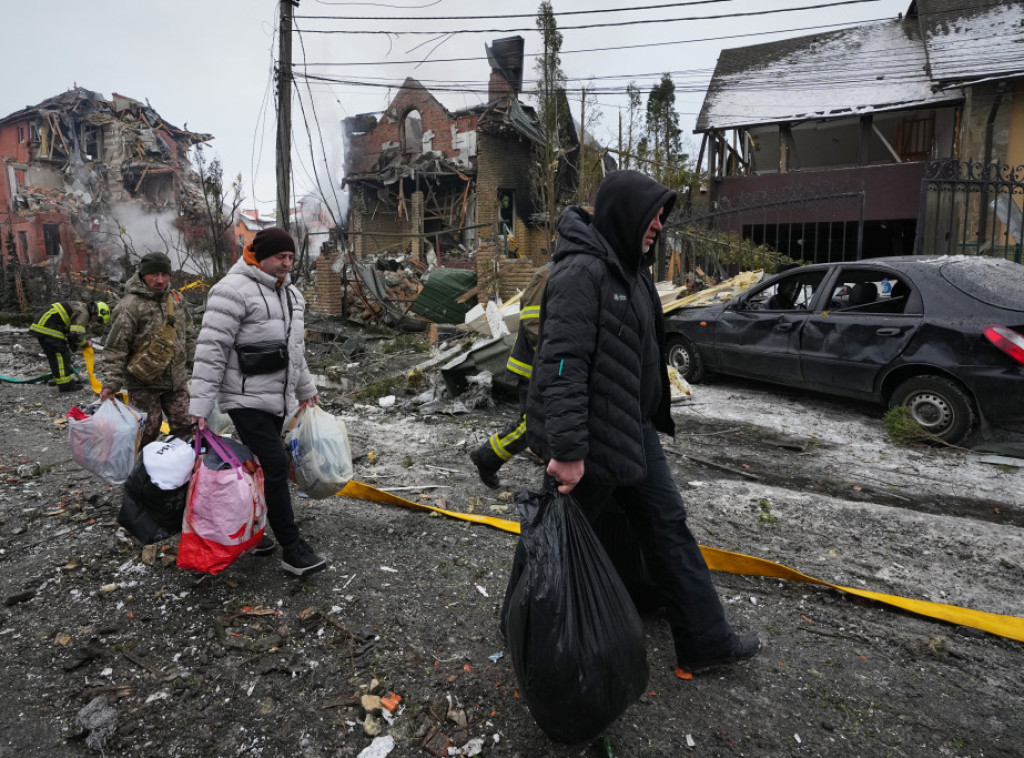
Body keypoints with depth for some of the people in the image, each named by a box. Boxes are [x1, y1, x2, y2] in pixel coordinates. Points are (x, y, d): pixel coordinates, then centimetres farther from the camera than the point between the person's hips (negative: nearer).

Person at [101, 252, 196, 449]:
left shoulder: (176, 299, 5)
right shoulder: (129, 306, -16)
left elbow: (188, 334, 17)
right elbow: (115, 348, -16)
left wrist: (190, 363, 18)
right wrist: (111, 383, -20)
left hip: (177, 381, 6)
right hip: (143, 384, -6)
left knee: (184, 427, 13)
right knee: (147, 433, 2)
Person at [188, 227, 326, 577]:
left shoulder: (290, 295, 13)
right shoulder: (234, 290, -15)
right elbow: (211, 350, -18)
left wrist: (305, 388, 26)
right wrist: (201, 404, -20)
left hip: (276, 399, 8)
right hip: (246, 399, -8)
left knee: (259, 467, 15)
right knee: (274, 466, -9)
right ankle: (292, 550, -2)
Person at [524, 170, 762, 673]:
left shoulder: (629, 268, 12)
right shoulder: (582, 271, -20)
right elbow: (563, 365, -28)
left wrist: (651, 419, 23)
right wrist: (567, 451, -31)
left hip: (634, 429, 10)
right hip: (589, 441, -10)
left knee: (668, 527, 14)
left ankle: (705, 640, 29)